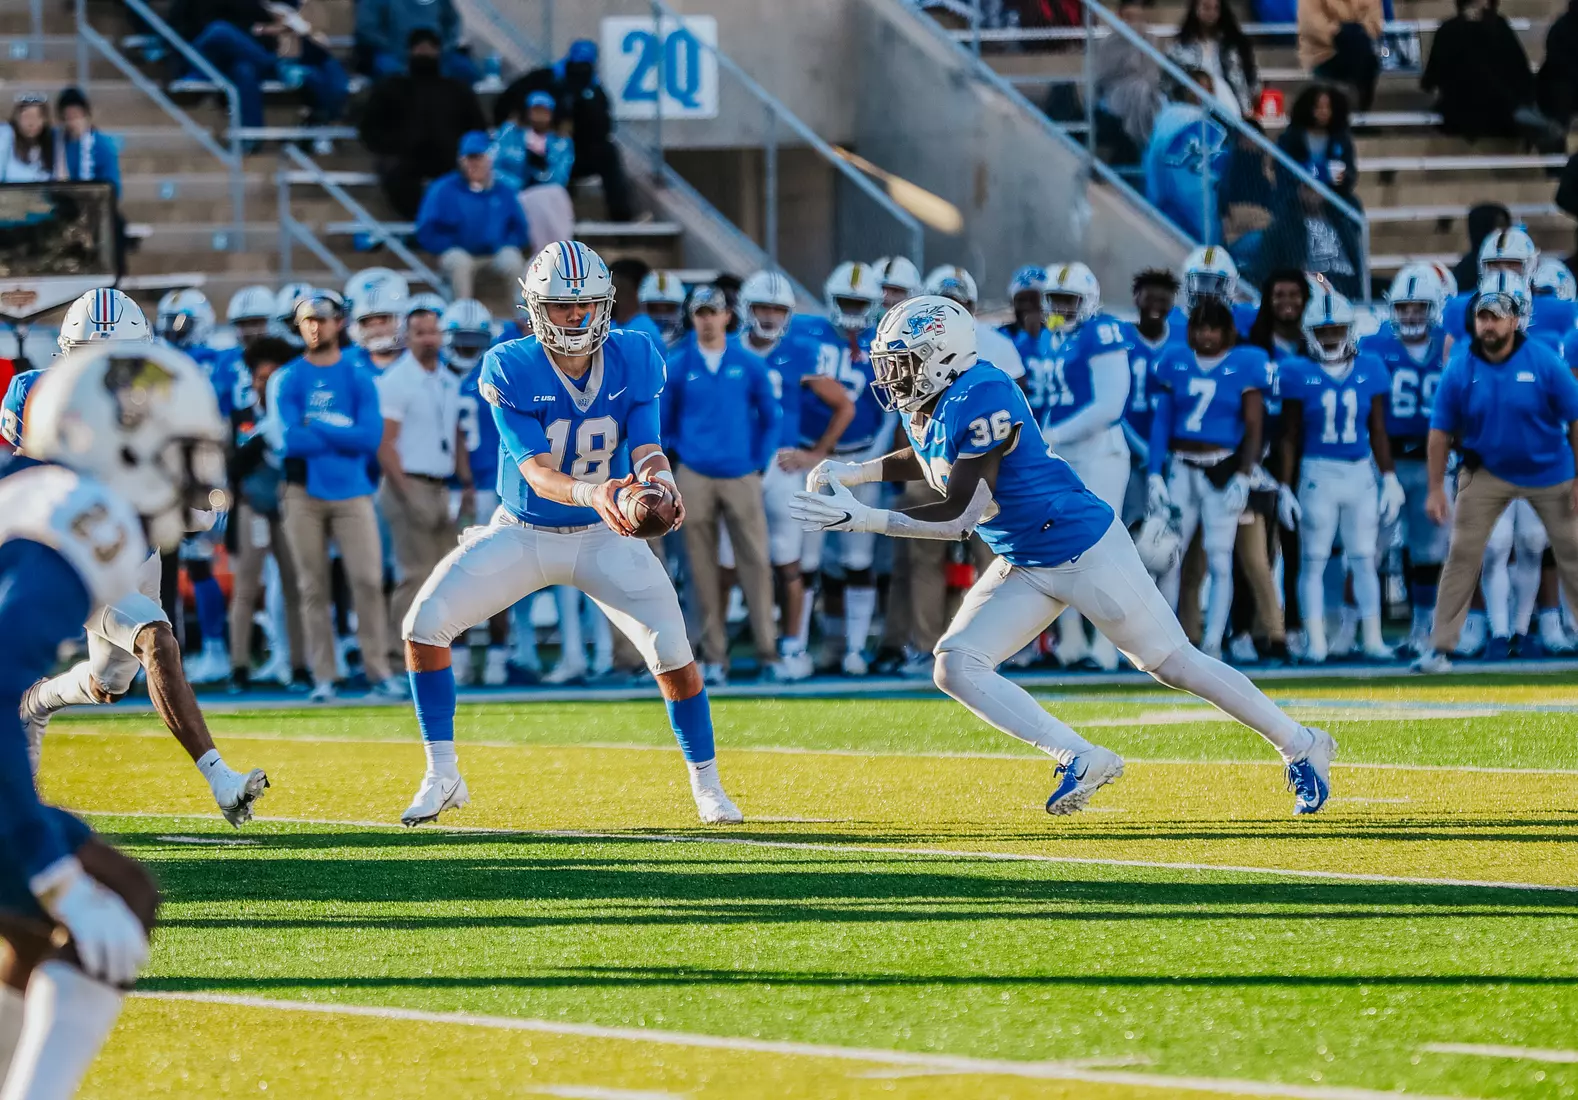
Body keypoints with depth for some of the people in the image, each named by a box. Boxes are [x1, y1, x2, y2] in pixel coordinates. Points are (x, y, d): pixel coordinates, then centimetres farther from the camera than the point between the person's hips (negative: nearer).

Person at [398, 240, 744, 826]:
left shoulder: (634, 359, -12)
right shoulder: (509, 370, -20)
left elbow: (646, 448, -15)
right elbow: (536, 472, -28)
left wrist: (661, 482, -40)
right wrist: (593, 494, -49)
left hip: (607, 537, 1)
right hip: (524, 532, 0)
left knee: (672, 651, -14)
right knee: (425, 624, -15)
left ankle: (707, 786, 8)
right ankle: (442, 776, 1)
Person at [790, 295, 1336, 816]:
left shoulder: (981, 400, -27)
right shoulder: (922, 405, 1)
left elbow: (961, 513, -29)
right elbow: (930, 460, 25)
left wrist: (866, 519, -31)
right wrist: (856, 473, 11)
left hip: (1084, 546, -9)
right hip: (1025, 567, 9)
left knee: (1174, 662, 1)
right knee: (957, 667, -6)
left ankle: (1300, 746, 16)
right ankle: (1082, 760, -7)